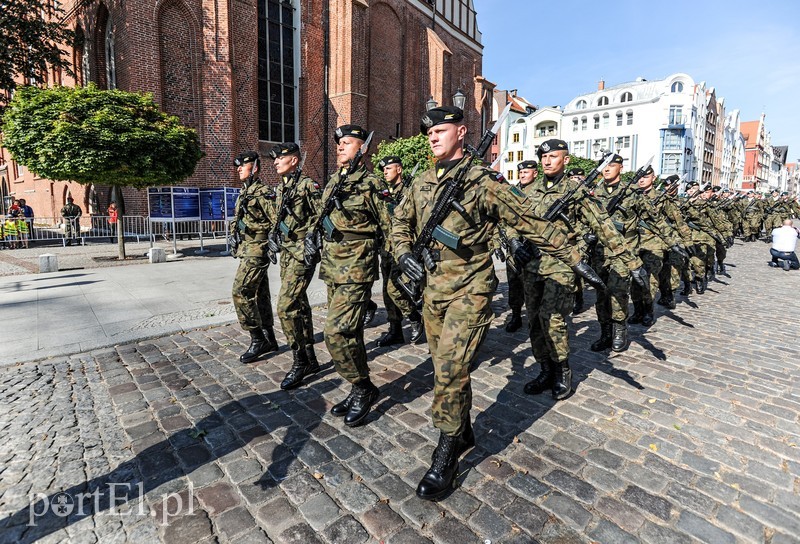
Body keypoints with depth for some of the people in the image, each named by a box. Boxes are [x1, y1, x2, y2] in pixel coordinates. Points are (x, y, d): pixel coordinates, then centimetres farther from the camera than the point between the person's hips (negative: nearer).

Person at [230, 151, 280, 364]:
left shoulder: (264, 192, -10)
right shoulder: (243, 193, 18)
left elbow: (277, 222, -16)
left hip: (257, 249, -9)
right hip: (246, 249, 9)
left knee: (241, 291, -13)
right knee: (260, 293, 10)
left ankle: (257, 339, -3)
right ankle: (269, 339, 18)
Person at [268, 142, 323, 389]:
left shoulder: (307, 185, -10)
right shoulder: (281, 187, 16)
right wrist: (274, 236, 14)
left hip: (302, 252, -9)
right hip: (286, 252, 9)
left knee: (286, 306, -13)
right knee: (299, 306, 12)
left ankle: (300, 362, 1)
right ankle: (310, 359, 22)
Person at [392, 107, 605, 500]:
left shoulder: (483, 182, -8)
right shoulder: (421, 184, 10)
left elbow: (532, 223, -6)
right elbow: (400, 223, 21)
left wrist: (574, 259, -5)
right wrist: (403, 253, 1)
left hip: (469, 291, -6)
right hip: (432, 289, 7)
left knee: (450, 370, -11)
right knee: (446, 367, 15)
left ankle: (446, 457, 9)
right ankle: (463, 433, 36)